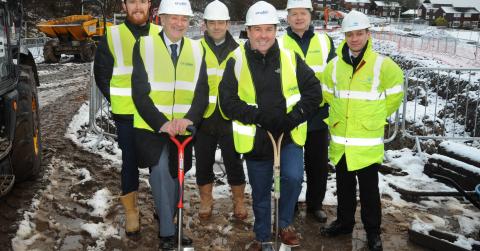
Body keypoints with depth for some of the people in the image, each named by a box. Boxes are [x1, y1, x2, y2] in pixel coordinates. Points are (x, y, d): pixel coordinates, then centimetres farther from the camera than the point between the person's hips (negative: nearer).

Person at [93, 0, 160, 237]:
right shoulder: (112, 35, 0)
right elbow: (101, 73, 5)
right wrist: (119, 101, -1)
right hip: (126, 114, -1)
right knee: (130, 162, 7)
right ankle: (131, 212, 21)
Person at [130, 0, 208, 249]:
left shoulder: (197, 49, 6)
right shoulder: (144, 45, -4)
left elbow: (201, 91, 0)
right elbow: (140, 92, -9)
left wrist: (189, 118, -18)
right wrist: (161, 123, -20)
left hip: (183, 128, 3)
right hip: (151, 127, -3)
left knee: (175, 178, 13)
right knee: (161, 176, -12)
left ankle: (167, 223, 34)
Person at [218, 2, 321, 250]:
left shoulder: (290, 58, -3)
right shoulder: (237, 61, -6)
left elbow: (313, 91, 0)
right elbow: (227, 101, -9)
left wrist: (295, 115, -14)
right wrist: (258, 115, -20)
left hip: (289, 134, 0)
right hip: (256, 138, 0)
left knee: (293, 178, -17)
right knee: (260, 192, 11)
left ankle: (285, 223, 12)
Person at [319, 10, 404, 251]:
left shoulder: (382, 65, -11)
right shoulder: (335, 65, 0)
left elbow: (394, 95, 3)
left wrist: (376, 116, 7)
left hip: (368, 140, -4)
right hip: (340, 139, 4)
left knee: (369, 189, 7)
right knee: (344, 185, 18)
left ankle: (373, 231, 23)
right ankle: (344, 222, 35)